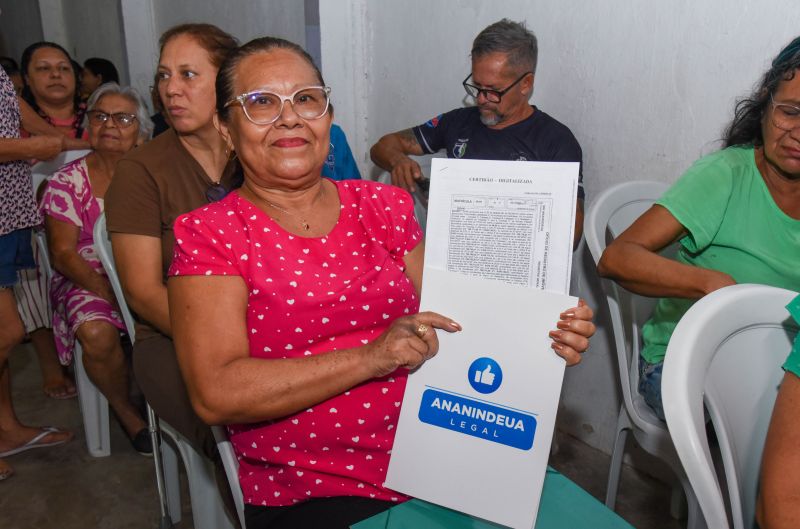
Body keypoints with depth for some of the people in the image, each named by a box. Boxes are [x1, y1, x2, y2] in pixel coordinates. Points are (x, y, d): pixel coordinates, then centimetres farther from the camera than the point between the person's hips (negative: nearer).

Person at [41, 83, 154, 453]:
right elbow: (63, 255, -4)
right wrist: (108, 289, -18)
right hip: (88, 281, 0)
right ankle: (126, 412, -1)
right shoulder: (67, 182, 1)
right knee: (97, 334, -30)